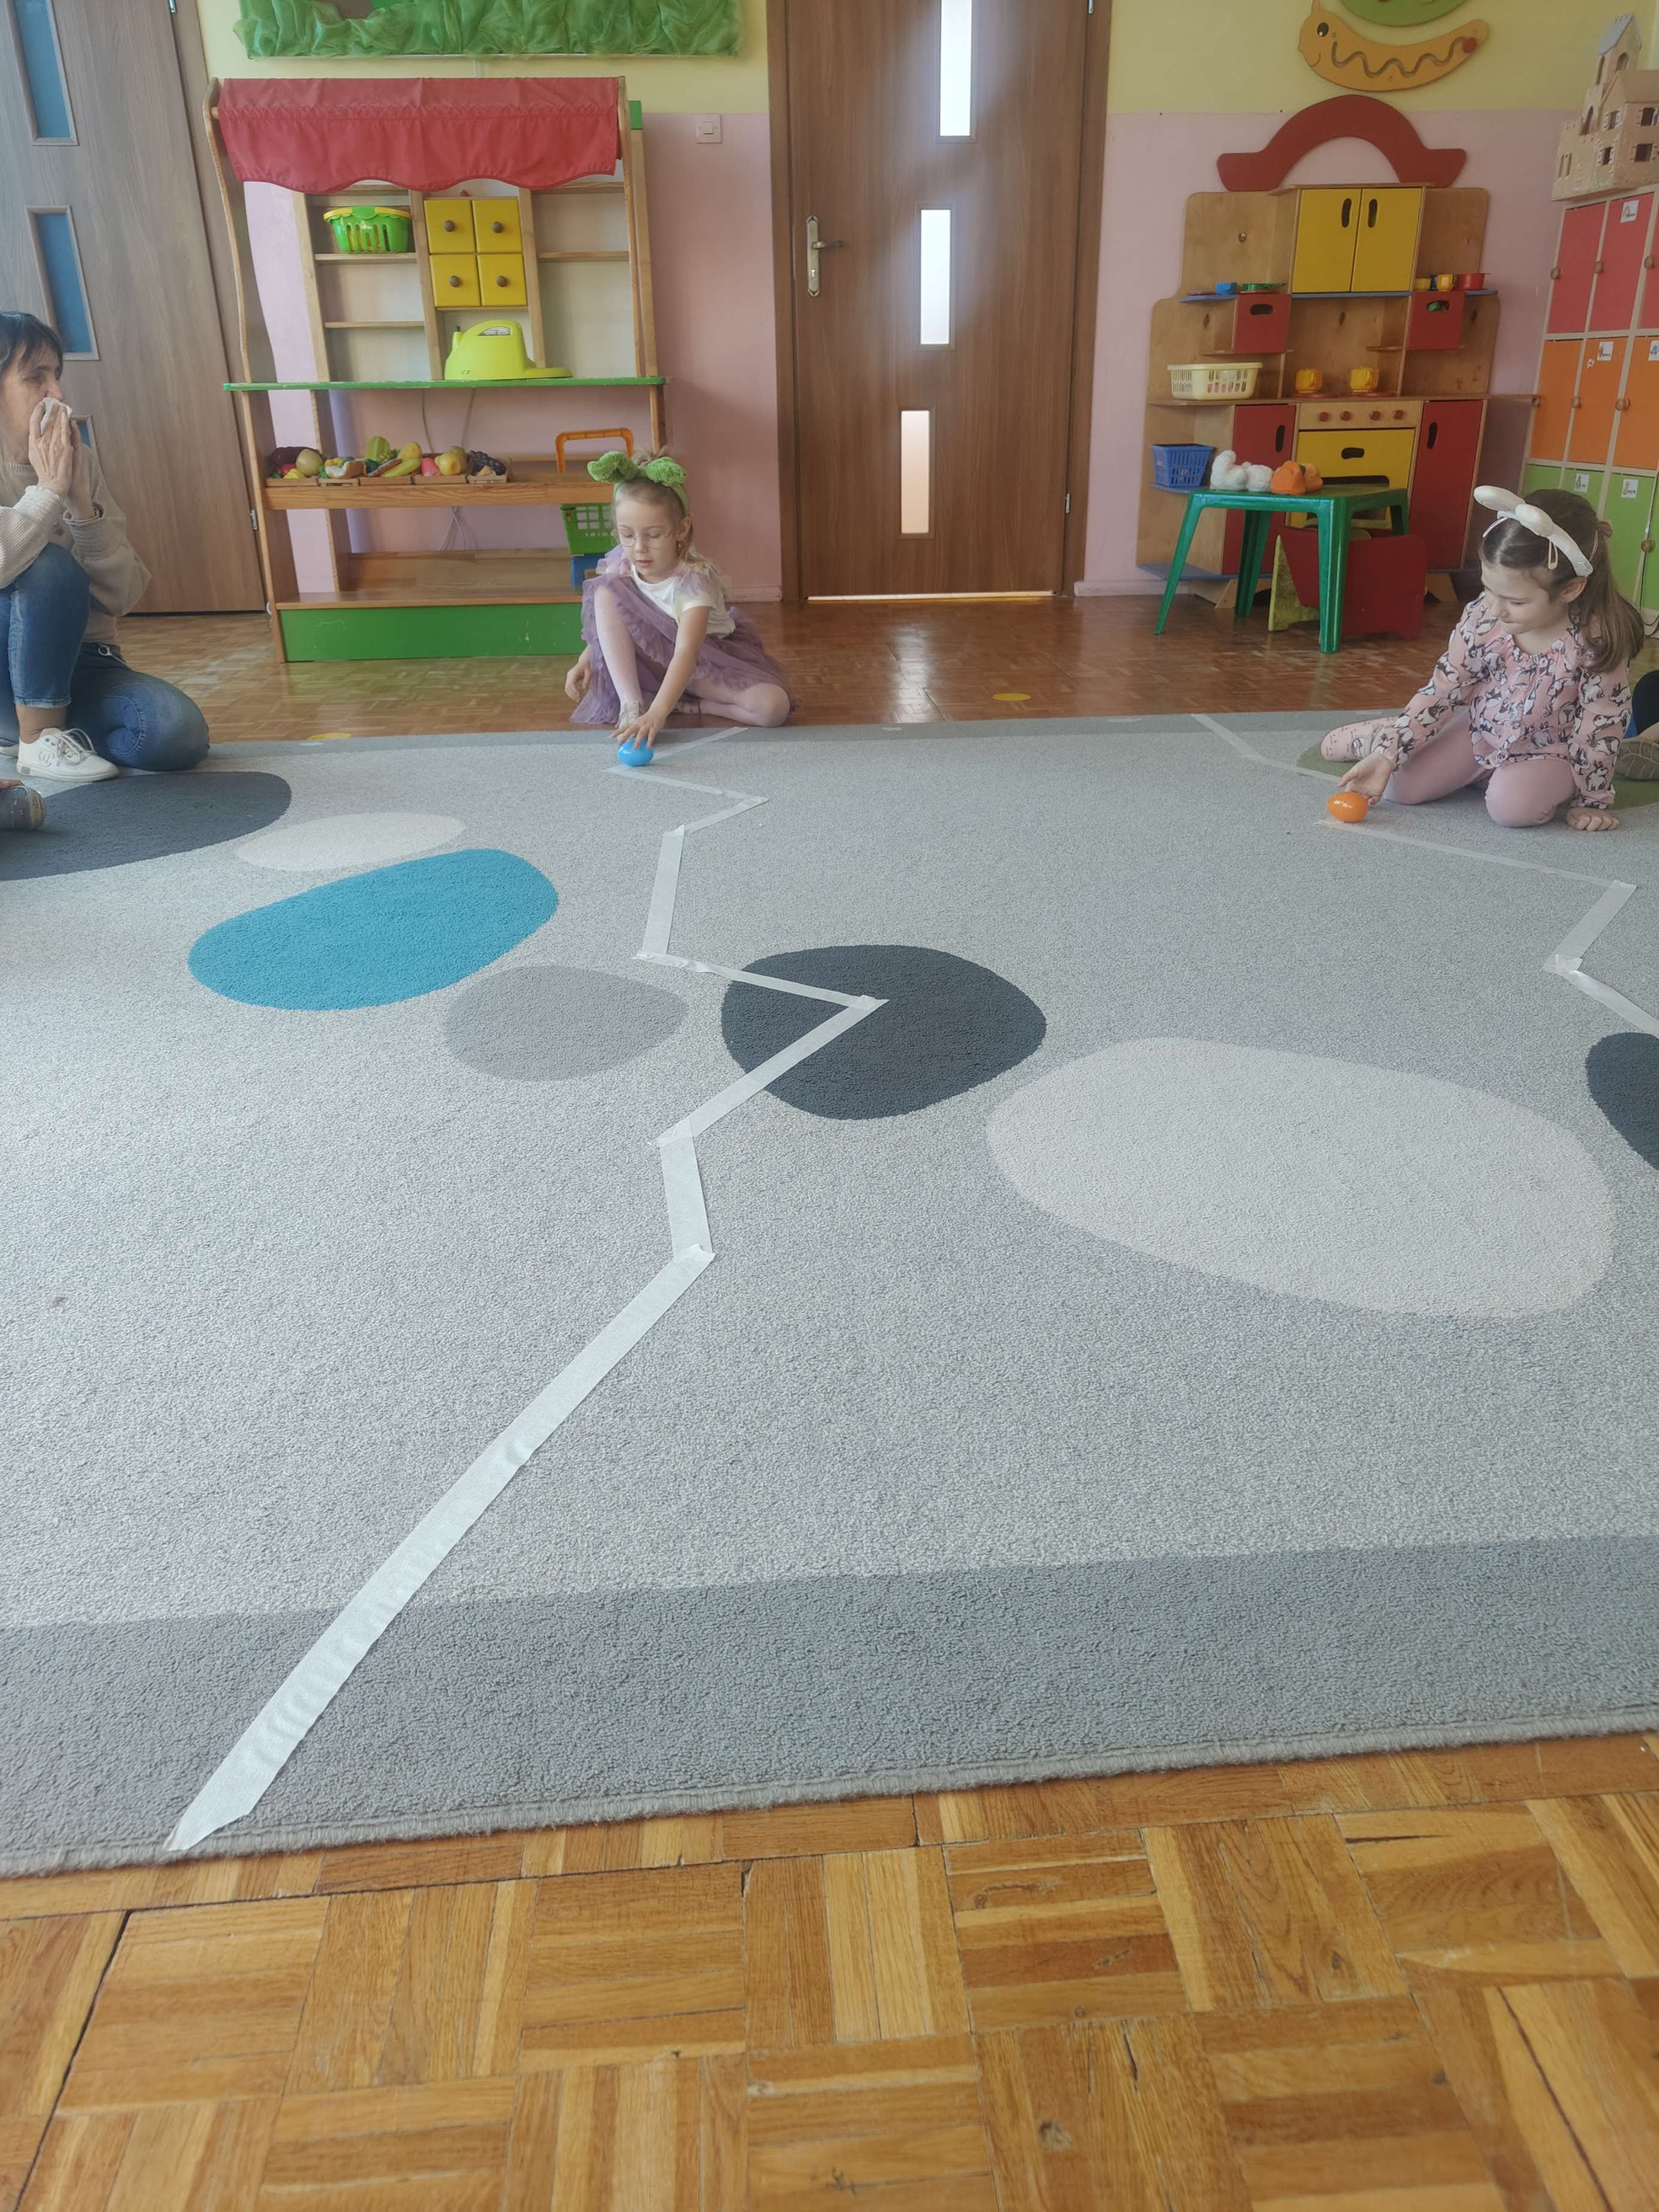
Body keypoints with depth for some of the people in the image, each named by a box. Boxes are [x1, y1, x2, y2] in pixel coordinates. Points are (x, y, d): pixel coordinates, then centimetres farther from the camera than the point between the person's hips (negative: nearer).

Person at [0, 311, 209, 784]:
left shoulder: (79, 462, 2)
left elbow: (123, 596, -5)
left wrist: (83, 504, -16)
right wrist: (49, 490, -21)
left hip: (80, 662, 4)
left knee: (179, 733, -23)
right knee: (53, 567, -30)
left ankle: (48, 723, 4)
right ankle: (40, 738, -17)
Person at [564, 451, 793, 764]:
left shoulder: (694, 581, -29)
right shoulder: (622, 569, -12)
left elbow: (686, 653, -43)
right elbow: (608, 626, 6)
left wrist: (658, 713, -56)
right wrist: (585, 661, -14)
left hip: (705, 665, -4)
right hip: (648, 660, 4)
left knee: (774, 707, -30)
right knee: (605, 591, -21)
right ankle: (630, 705, -23)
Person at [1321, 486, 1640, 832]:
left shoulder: (1599, 642, -28)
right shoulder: (1482, 616, -18)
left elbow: (1601, 726, -18)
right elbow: (1443, 690, -11)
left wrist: (1592, 800, -9)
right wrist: (1389, 754, -19)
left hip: (1547, 750, -3)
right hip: (1478, 728, 3)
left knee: (1511, 805, -34)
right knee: (1399, 784, -12)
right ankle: (1379, 739, 22)